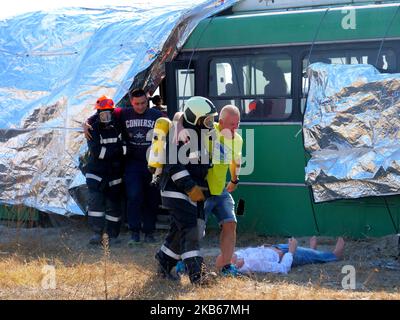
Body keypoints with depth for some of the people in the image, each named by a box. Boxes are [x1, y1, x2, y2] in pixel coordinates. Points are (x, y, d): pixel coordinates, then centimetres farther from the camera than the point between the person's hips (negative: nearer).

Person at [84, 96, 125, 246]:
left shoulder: (118, 128, 1)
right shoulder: (94, 130, -6)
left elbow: (126, 147, -2)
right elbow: (96, 151, -18)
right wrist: (117, 149, -18)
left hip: (114, 173, 2)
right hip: (96, 171, -2)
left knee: (113, 203, 5)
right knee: (95, 200, -15)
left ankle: (113, 235, 14)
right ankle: (97, 233, -12)